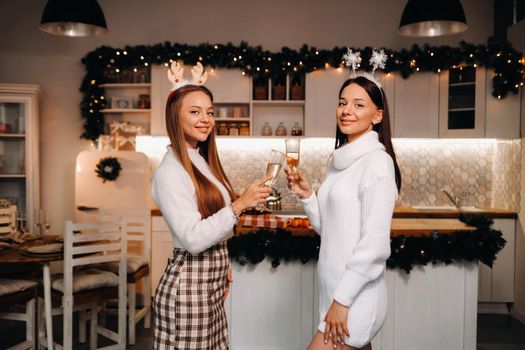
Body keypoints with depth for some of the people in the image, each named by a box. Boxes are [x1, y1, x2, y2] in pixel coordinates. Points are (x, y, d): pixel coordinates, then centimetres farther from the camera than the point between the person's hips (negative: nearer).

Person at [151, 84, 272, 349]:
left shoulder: (202, 161, 9)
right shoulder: (170, 172, -17)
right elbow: (192, 238, -24)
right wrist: (239, 204, -27)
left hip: (211, 282, 8)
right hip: (188, 285, -8)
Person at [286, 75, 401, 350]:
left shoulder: (378, 163, -15)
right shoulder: (341, 160, 10)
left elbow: (374, 245, -19)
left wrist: (342, 300, -18)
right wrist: (305, 194, 0)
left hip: (355, 298, -8)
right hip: (336, 290, 8)